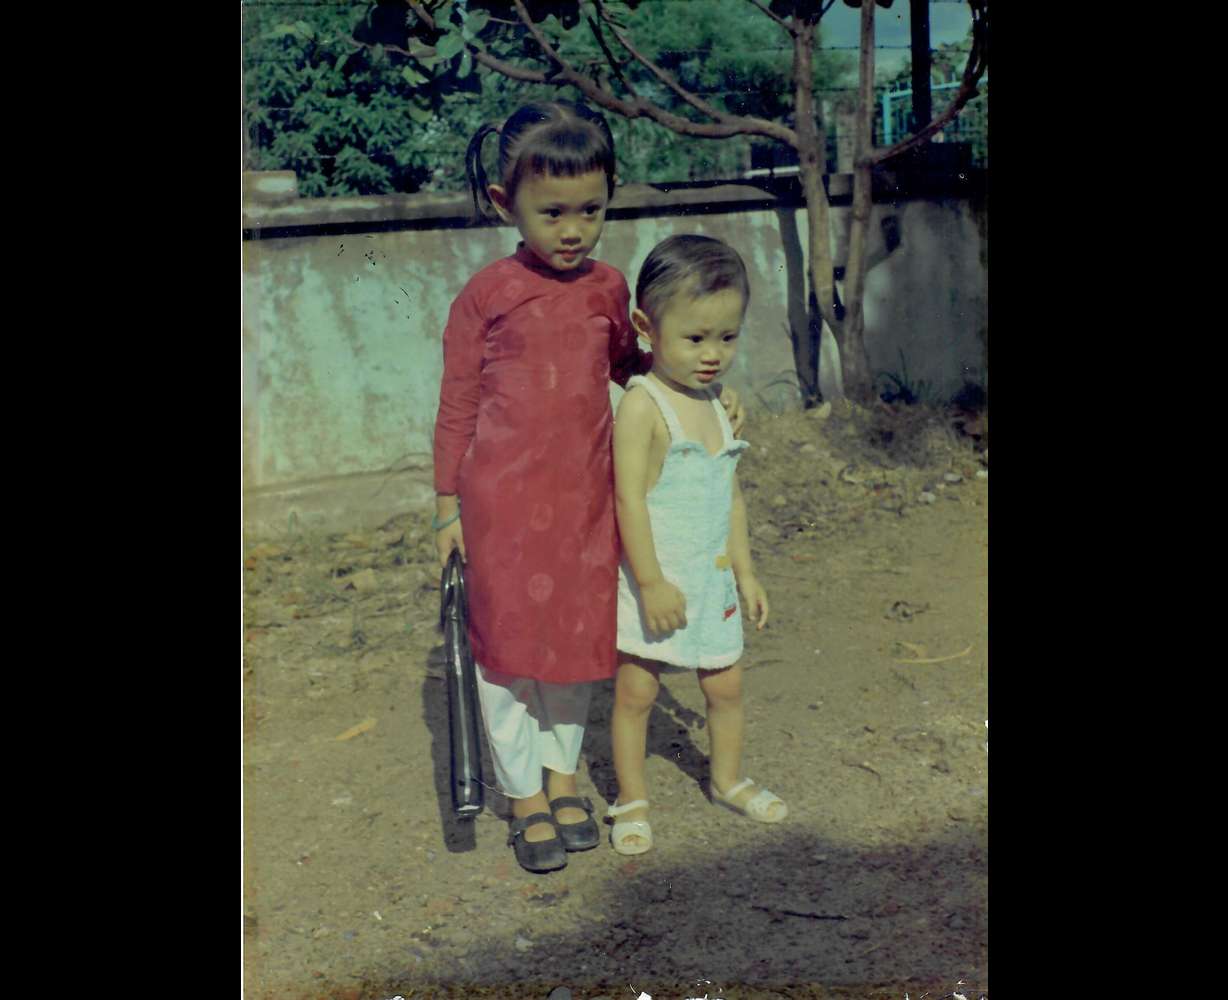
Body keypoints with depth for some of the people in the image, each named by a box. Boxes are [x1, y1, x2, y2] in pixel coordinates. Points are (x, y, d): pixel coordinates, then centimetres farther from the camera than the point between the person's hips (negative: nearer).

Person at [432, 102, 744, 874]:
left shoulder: (607, 288, 3)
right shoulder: (486, 295, -8)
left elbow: (631, 365, 21)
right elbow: (456, 406, -2)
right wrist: (448, 508, -1)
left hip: (585, 494, 4)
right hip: (504, 498, -3)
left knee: (578, 634, 13)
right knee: (507, 638, 6)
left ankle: (563, 774, 33)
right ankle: (526, 795, 23)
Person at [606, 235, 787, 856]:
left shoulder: (717, 406, 7)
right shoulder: (642, 405, -16)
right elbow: (629, 496, -20)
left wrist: (744, 571, 14)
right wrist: (651, 582, -20)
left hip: (712, 578, 7)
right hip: (654, 581, -6)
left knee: (725, 685, 15)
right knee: (635, 690, 4)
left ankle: (728, 780, 36)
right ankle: (631, 800, 20)